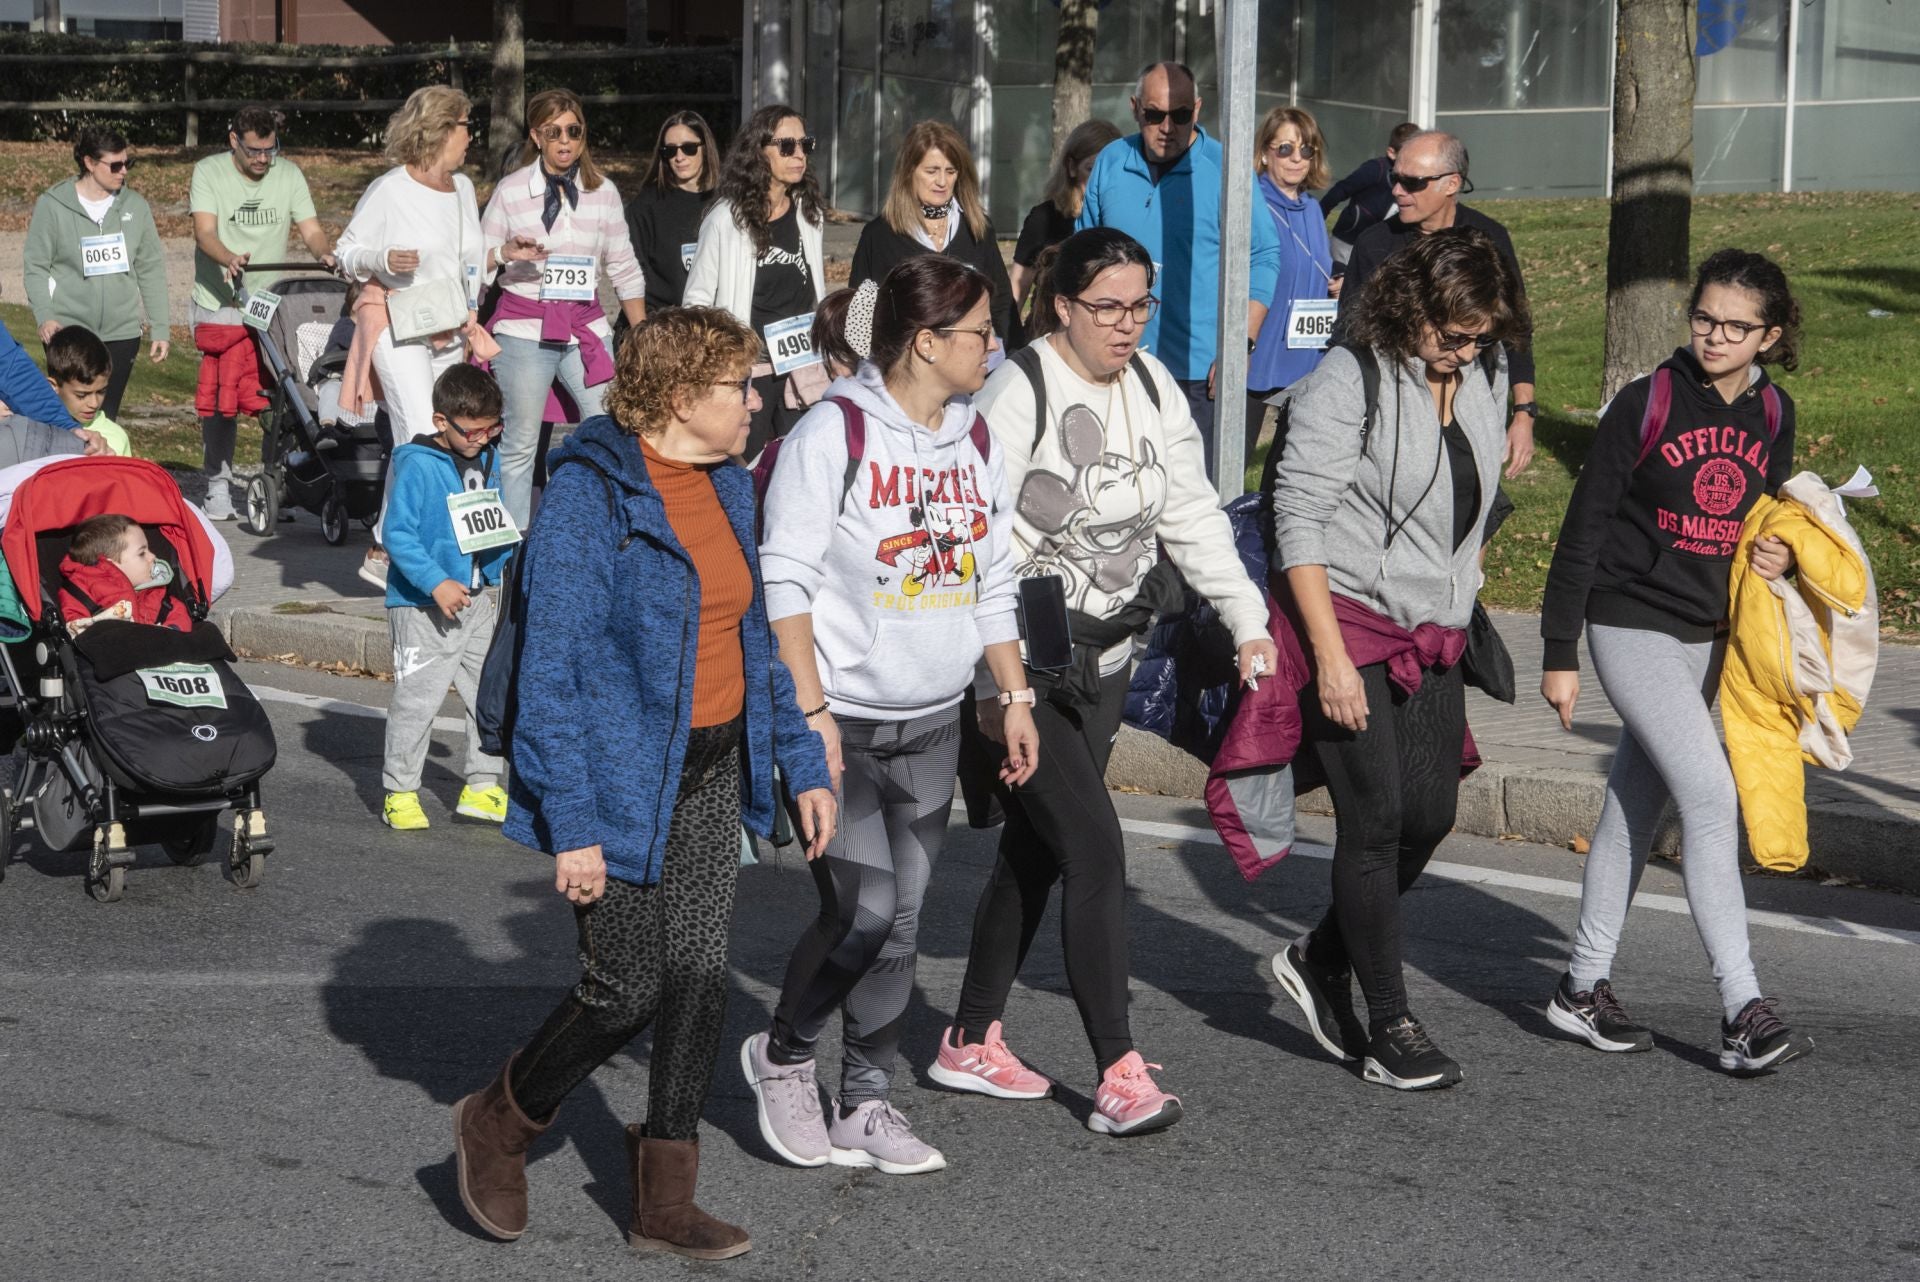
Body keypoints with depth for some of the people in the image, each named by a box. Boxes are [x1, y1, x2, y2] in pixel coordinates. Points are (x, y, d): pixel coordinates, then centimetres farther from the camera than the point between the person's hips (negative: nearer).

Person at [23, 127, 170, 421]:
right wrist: (44, 316, -17)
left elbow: (151, 270, 9)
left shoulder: (135, 206, 5)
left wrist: (159, 328, 6)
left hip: (122, 333, 3)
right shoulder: (52, 205, -3)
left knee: (106, 418, 6)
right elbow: (36, 267, -2)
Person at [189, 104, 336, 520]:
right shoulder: (209, 173, -1)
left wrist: (325, 253, -20)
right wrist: (230, 259, -33)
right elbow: (205, 231, -12)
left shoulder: (289, 175, 7)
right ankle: (218, 485, 8)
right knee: (219, 401, -4)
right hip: (220, 307, -2)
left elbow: (310, 229, 3)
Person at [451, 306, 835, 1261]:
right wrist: (571, 825, -21)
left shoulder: (725, 488, 8)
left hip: (711, 768, 7)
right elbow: (553, 669, -18)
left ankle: (664, 1203, 17)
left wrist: (801, 762, 13)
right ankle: (498, 1125, 25)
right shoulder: (590, 494, -17)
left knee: (700, 981, 6)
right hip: (623, 779, -7)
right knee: (625, 991, -2)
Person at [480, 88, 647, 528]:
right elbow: (477, 262, 5)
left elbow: (624, 269, 12)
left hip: (585, 327, 2)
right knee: (519, 444, 1)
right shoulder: (511, 191, 0)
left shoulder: (603, 192, 6)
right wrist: (508, 253, -17)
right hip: (523, 326, -2)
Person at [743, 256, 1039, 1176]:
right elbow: (785, 580, -14)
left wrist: (1015, 696, 14)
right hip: (843, 723, -6)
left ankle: (866, 1102, 19)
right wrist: (810, 710, -19)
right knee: (863, 912, -12)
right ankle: (782, 1056, 14)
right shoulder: (834, 433, -11)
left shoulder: (977, 443, 10)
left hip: (934, 724, 7)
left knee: (901, 919, 8)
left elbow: (993, 585, 19)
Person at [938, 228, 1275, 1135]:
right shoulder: (1018, 393, -15)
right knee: (1094, 845, -12)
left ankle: (972, 1042, 25)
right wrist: (995, 682, -20)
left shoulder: (1152, 388, 8)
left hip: (1103, 660, 7)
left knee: (1037, 849, 13)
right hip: (1026, 661, -7)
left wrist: (1248, 622, 3)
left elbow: (1193, 514, 12)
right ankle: (1119, 1073, -10)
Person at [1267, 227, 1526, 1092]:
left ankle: (1321, 959, 23)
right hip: (1345, 622, -7)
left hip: (1433, 639, 7)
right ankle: (1390, 1027, 3)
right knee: (1375, 820, -6)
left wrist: (1455, 626, 16)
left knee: (1430, 815, 2)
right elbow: (1299, 517, -15)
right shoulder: (1351, 381, -11)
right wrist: (1331, 656, -19)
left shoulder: (1483, 388, 10)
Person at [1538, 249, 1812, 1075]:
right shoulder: (1646, 404, -10)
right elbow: (1585, 528, -7)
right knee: (1711, 797, -15)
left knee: (1635, 806, 13)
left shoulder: (1772, 415, 6)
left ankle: (1584, 986, 24)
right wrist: (1559, 652, -7)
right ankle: (1743, 1010, -14)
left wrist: (1779, 555, -3)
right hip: (1632, 627, -6)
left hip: (1709, 636, 6)